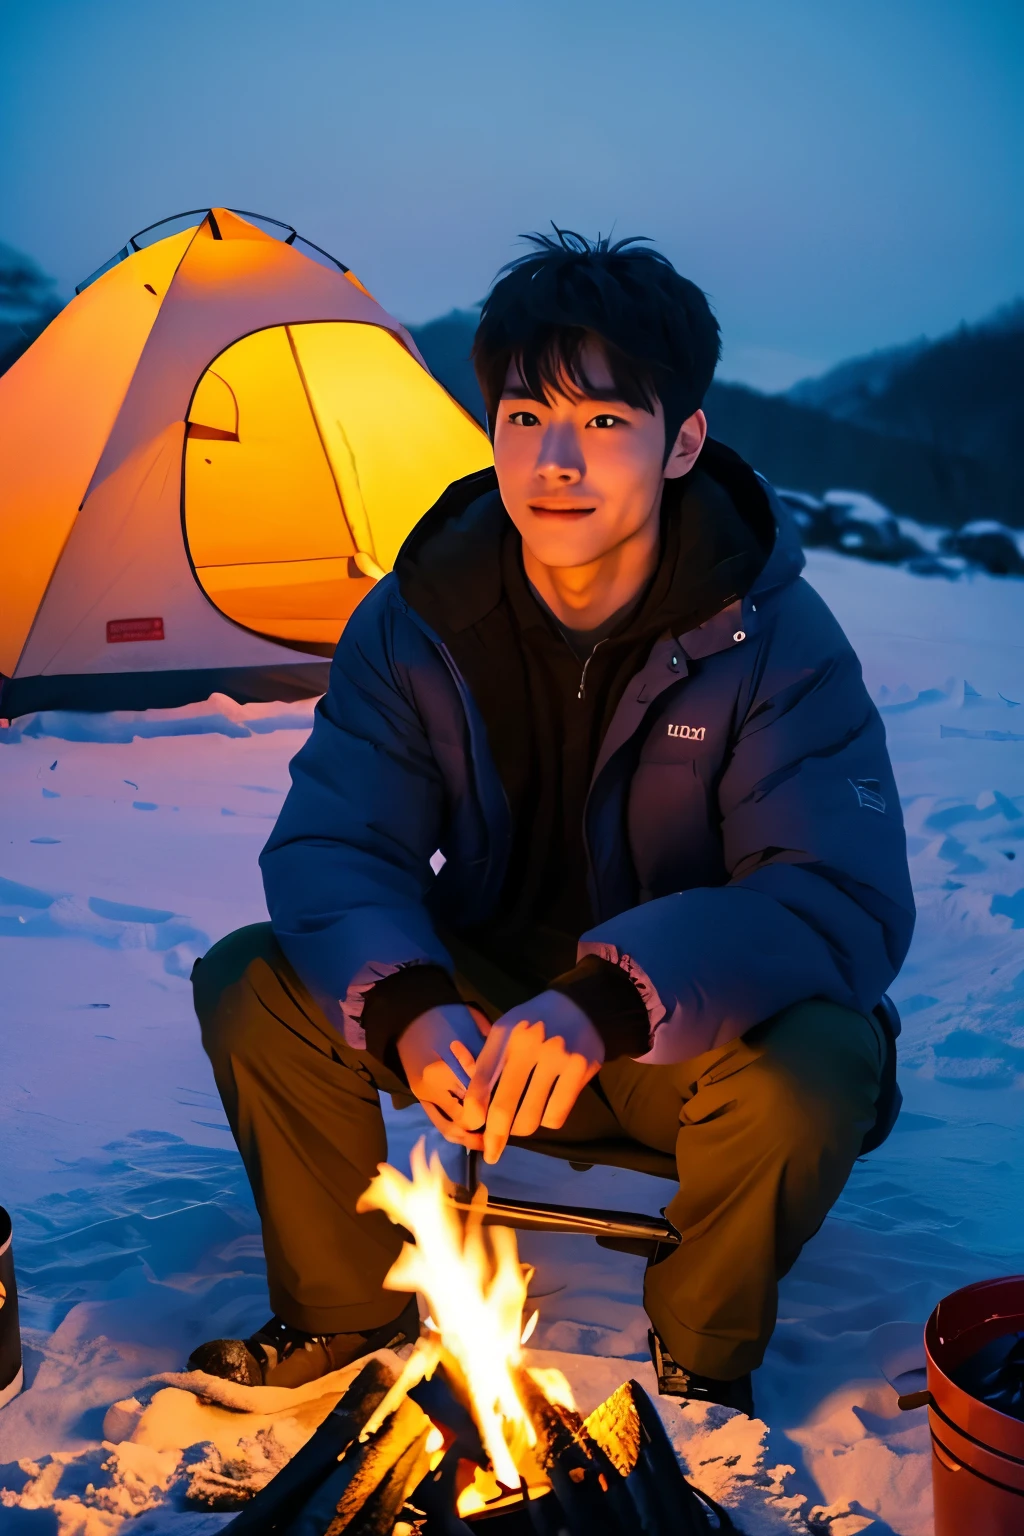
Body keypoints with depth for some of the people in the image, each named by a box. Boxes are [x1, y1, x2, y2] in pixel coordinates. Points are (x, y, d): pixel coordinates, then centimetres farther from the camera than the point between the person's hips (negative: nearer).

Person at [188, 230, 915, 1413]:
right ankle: (346, 1306, 6)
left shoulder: (774, 637, -20)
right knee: (250, 984, -17)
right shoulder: (412, 623, -11)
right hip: (479, 1017, 3)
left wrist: (611, 1001, -43)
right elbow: (329, 848, -13)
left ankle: (704, 1352, -3)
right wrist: (404, 1005, -36)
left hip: (686, 1041, -2)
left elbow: (847, 902, -27)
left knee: (818, 1063, -34)